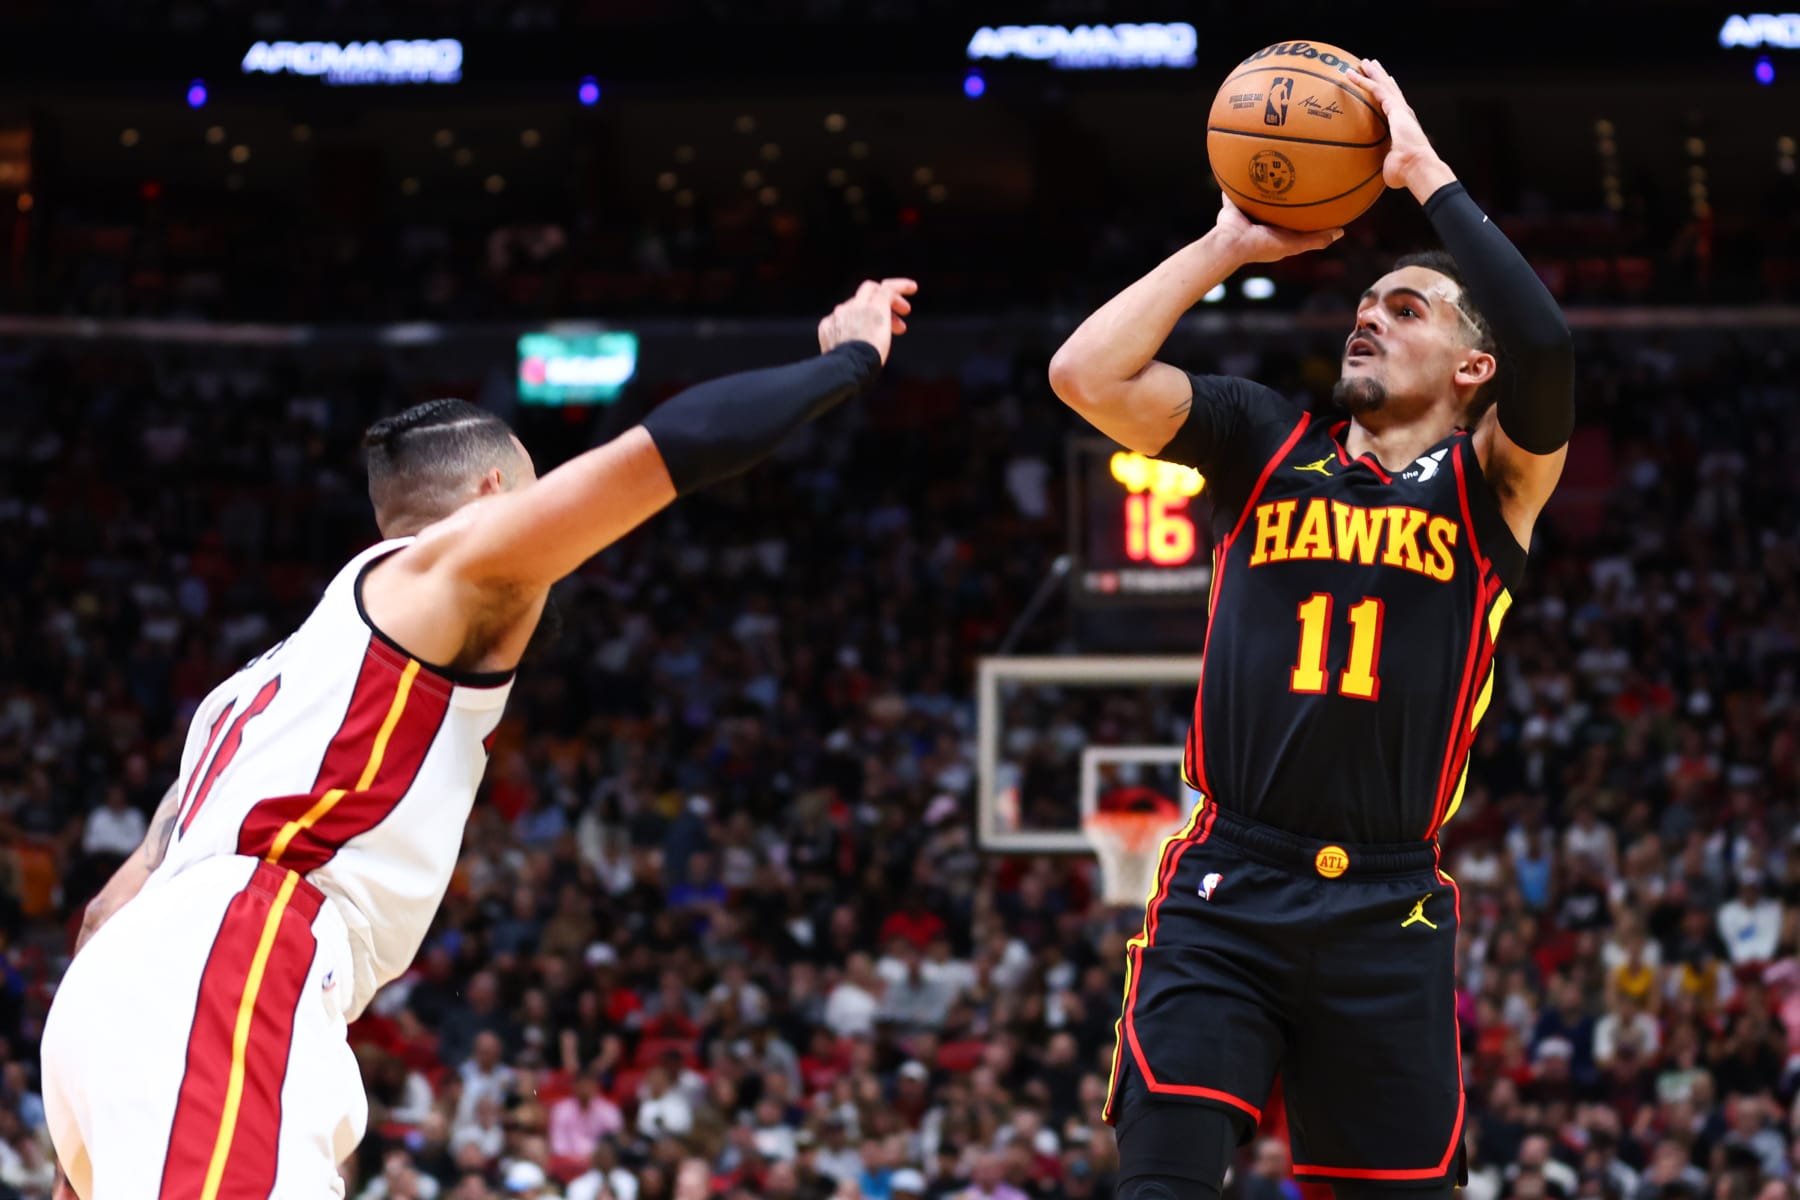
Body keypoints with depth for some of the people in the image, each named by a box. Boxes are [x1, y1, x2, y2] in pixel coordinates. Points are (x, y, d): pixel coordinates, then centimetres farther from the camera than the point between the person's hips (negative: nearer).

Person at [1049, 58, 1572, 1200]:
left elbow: (1543, 345, -15)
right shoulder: (1266, 444, 12)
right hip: (1225, 889, 1)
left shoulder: (1488, 482, 6)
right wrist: (1228, 246, 5)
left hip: (1390, 911, -1)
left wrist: (1425, 171, -8)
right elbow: (1085, 373, -1)